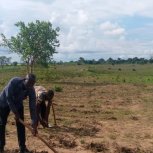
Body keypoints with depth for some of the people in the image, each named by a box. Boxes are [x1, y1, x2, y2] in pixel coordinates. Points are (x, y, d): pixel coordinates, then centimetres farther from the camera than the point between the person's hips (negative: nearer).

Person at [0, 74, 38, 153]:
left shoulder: (31, 90, -26)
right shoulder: (14, 82, -37)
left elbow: (32, 107, -24)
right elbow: (8, 98, -30)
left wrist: (34, 125, -26)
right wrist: (15, 113, -27)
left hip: (18, 103, 3)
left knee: (20, 124, -3)